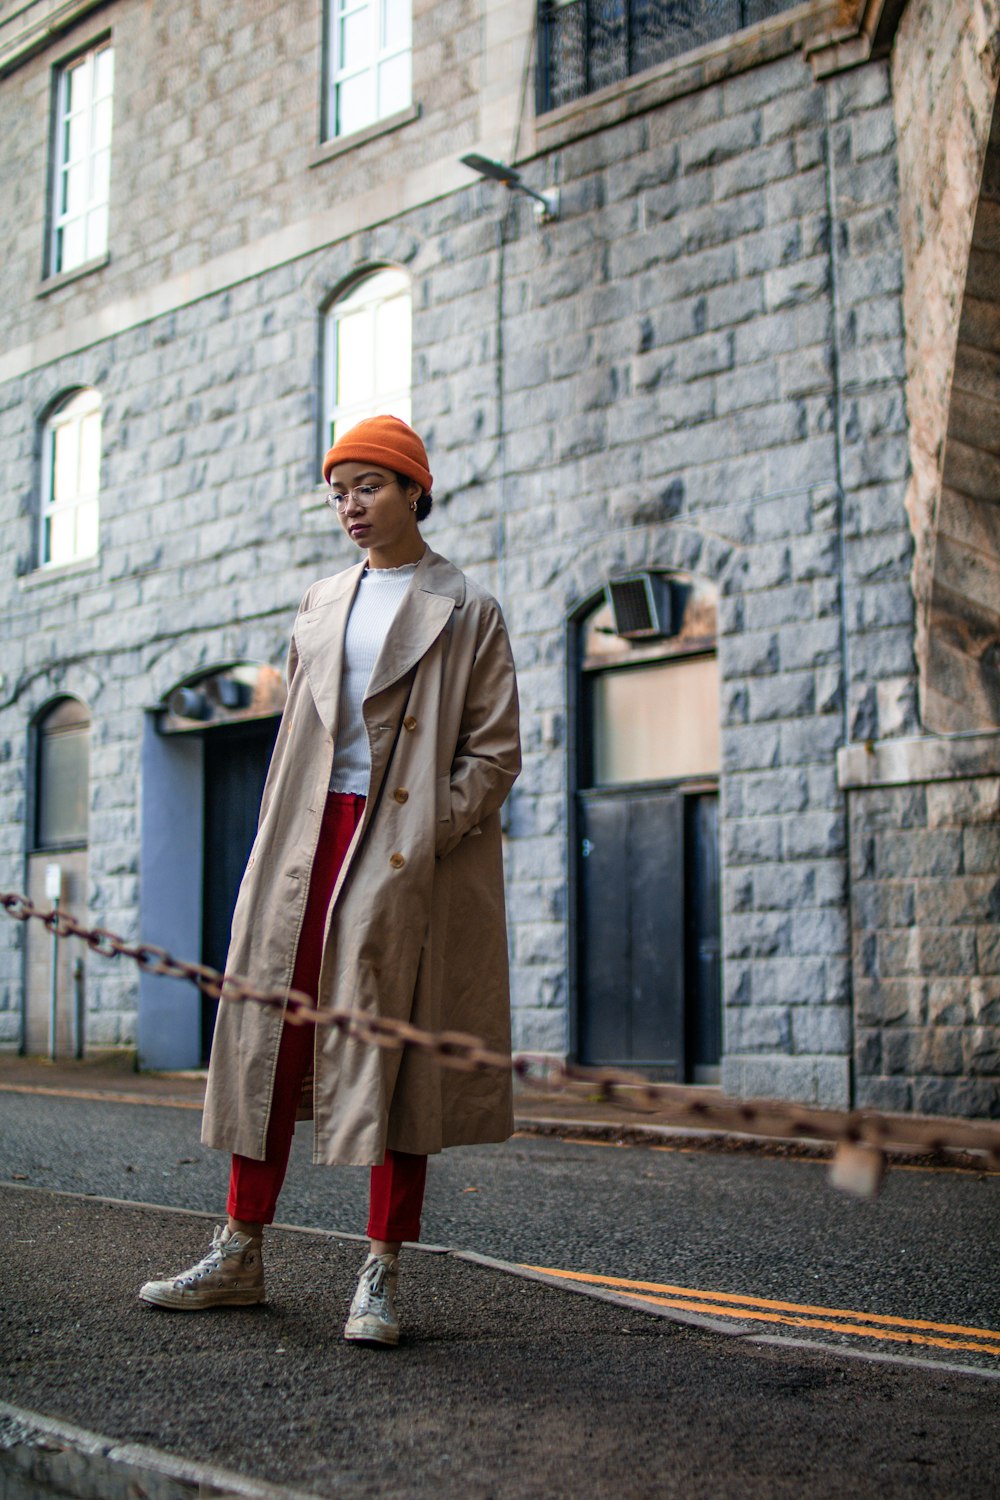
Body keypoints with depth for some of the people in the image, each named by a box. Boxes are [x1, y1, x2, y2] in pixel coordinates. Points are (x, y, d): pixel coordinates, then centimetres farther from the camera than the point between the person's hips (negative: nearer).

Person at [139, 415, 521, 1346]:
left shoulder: (466, 611, 3)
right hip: (307, 844, 5)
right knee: (271, 1034, 3)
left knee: (395, 1050, -3)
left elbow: (494, 753, -2)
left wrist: (423, 840, -13)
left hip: (408, 853, -4)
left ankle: (381, 1274, 5)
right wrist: (279, 842, 7)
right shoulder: (321, 605, 18)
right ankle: (239, 1253, 13)